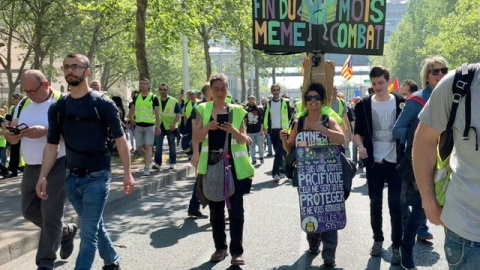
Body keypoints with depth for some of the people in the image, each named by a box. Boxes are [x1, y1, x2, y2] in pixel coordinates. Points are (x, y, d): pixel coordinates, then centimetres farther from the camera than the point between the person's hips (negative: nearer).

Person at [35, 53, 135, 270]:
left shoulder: (103, 104, -8)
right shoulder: (57, 108, 4)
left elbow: (120, 139, -6)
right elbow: (52, 145, 5)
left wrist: (127, 173, -9)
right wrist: (43, 176, -4)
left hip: (97, 177, -5)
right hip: (72, 178, 5)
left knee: (88, 233, -5)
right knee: (95, 226, 19)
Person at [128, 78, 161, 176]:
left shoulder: (153, 98, -3)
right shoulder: (136, 97, 8)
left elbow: (157, 113, -4)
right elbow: (132, 109, 20)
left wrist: (158, 127, -9)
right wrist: (131, 118, 1)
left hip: (150, 126, -4)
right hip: (138, 125, 4)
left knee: (148, 146, -7)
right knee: (139, 147, 6)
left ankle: (147, 168, -5)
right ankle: (148, 159, 31)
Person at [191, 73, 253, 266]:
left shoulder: (236, 110, 3)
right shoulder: (202, 110, 4)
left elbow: (243, 140, 1)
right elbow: (196, 138, -2)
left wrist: (233, 130, -19)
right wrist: (207, 127, -20)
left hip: (234, 164, -1)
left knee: (236, 209, -3)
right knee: (215, 209, 10)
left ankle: (237, 251, 2)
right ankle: (220, 248, 24)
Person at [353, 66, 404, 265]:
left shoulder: (400, 103, 0)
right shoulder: (364, 104, 1)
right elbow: (357, 131, 6)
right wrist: (361, 146, -13)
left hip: (395, 162, -1)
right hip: (373, 162, 1)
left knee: (395, 205, 1)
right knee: (375, 204, 11)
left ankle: (396, 246, 9)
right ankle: (378, 240, 26)